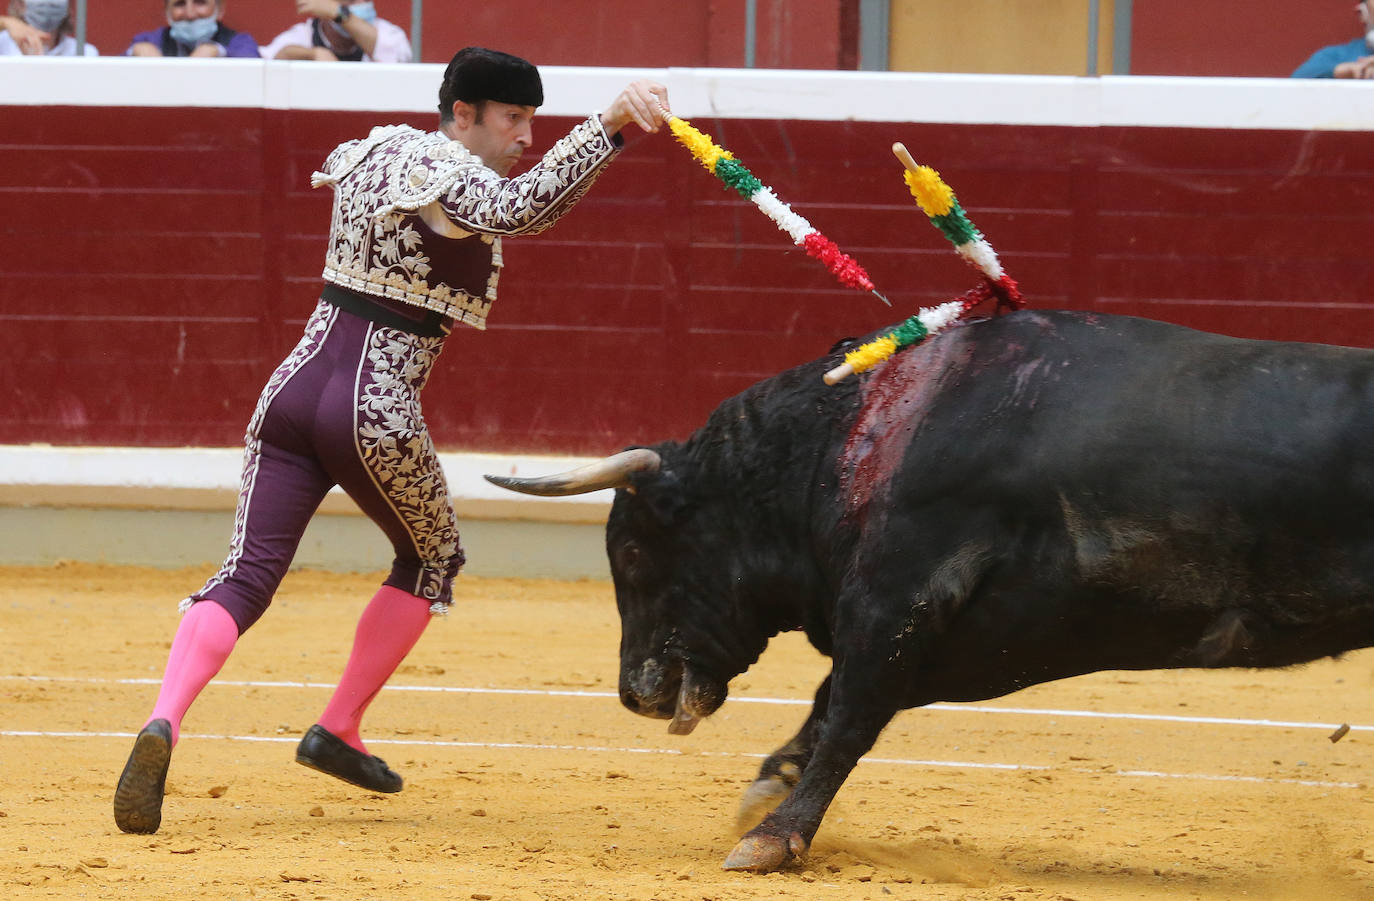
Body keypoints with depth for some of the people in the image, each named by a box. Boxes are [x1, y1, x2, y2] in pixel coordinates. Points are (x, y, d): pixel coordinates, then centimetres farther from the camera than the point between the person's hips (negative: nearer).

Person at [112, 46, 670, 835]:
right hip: (378, 409, -6)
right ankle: (338, 731, 24)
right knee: (432, 559, 22)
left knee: (247, 577, -1)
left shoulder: (376, 150, 16)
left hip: (296, 384, 6)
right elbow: (522, 209, -33)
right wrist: (610, 124, -39)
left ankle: (164, 721, -27)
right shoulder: (451, 176, -11)